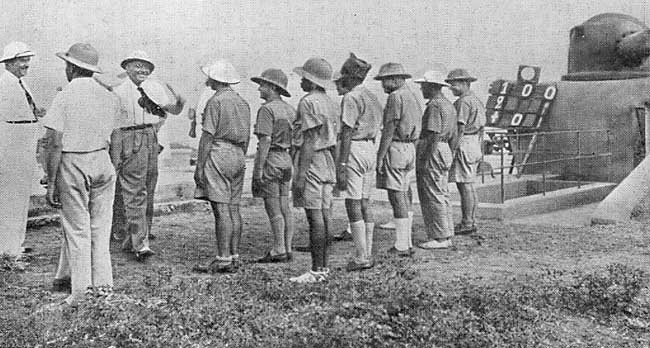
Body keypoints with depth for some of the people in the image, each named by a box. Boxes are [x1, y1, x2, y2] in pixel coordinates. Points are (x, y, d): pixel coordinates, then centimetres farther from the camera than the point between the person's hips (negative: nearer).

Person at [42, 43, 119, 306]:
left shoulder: (64, 98, -11)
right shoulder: (109, 98, 4)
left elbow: (55, 144, -13)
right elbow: (107, 136, 6)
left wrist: (51, 183, -9)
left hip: (72, 165, -4)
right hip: (103, 162, 5)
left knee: (77, 229, 3)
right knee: (100, 228, 12)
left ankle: (80, 290, 6)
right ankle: (103, 285, 17)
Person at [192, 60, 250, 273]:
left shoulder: (216, 101, -9)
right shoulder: (242, 103, 15)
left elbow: (207, 136, -12)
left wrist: (199, 166, -11)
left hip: (218, 155, -8)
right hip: (237, 156, 8)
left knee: (221, 209, -9)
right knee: (233, 208, 9)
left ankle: (223, 260, -9)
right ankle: (234, 257, 11)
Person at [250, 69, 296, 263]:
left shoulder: (267, 109, -13)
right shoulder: (290, 110, 12)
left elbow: (266, 140, -19)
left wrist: (259, 169, -18)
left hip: (270, 160, -8)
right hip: (285, 160, 8)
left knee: (273, 209, -3)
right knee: (285, 208, 10)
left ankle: (278, 251, 0)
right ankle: (287, 249, 14)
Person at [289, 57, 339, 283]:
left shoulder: (308, 103, -14)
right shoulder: (330, 103, 14)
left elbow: (309, 141, -19)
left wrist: (301, 175, -19)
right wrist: (333, 169, 23)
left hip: (312, 161, -9)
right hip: (328, 162, 9)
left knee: (315, 216, -7)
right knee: (324, 215, 10)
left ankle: (317, 270, -5)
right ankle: (323, 266, 15)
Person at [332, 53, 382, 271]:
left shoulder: (351, 98, -12)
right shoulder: (372, 98, 16)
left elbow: (347, 133, -17)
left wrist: (341, 165, -18)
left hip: (354, 151, -9)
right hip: (370, 149, 9)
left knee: (353, 206, -5)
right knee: (364, 205, 12)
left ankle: (361, 257, -5)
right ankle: (368, 254, 14)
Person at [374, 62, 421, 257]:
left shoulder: (395, 97, -12)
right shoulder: (412, 96, 17)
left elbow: (389, 130, -16)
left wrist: (380, 156, -15)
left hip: (395, 148, -10)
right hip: (410, 148, 10)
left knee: (396, 197, -7)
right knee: (404, 196, 13)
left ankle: (401, 246, -6)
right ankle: (407, 243, 16)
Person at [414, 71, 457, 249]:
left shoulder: (434, 105, -15)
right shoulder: (448, 104, 16)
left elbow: (434, 135, -22)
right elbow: (452, 135, 18)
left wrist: (425, 160, -22)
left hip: (432, 153, -10)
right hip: (445, 151, 10)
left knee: (433, 197, -6)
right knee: (442, 195, 13)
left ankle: (440, 238, -3)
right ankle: (446, 235, 17)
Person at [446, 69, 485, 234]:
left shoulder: (463, 102, -14)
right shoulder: (476, 100, 18)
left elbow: (461, 128, -19)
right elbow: (481, 127, 20)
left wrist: (453, 149, -19)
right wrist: (478, 149, 23)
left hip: (463, 145, -10)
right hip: (474, 144, 10)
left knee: (464, 185, -7)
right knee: (469, 185, 13)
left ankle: (467, 223, -4)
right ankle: (471, 221, 18)